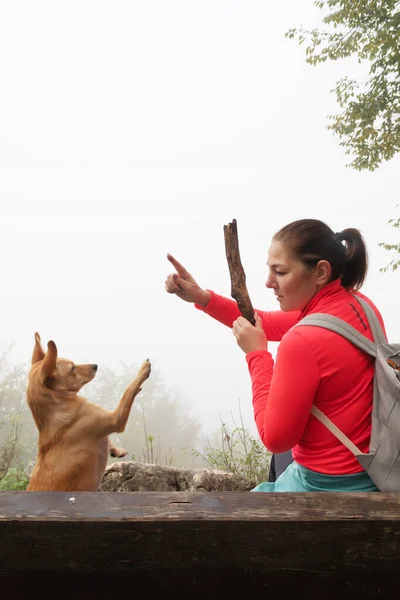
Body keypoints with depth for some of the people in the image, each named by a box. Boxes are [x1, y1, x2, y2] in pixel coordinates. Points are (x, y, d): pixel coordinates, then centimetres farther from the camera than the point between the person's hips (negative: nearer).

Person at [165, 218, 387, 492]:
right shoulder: (359, 305, -2)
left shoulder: (304, 342, -29)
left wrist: (256, 353, -14)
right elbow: (268, 324, 8)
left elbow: (276, 438, -18)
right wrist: (202, 298, 0)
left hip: (329, 485, -8)